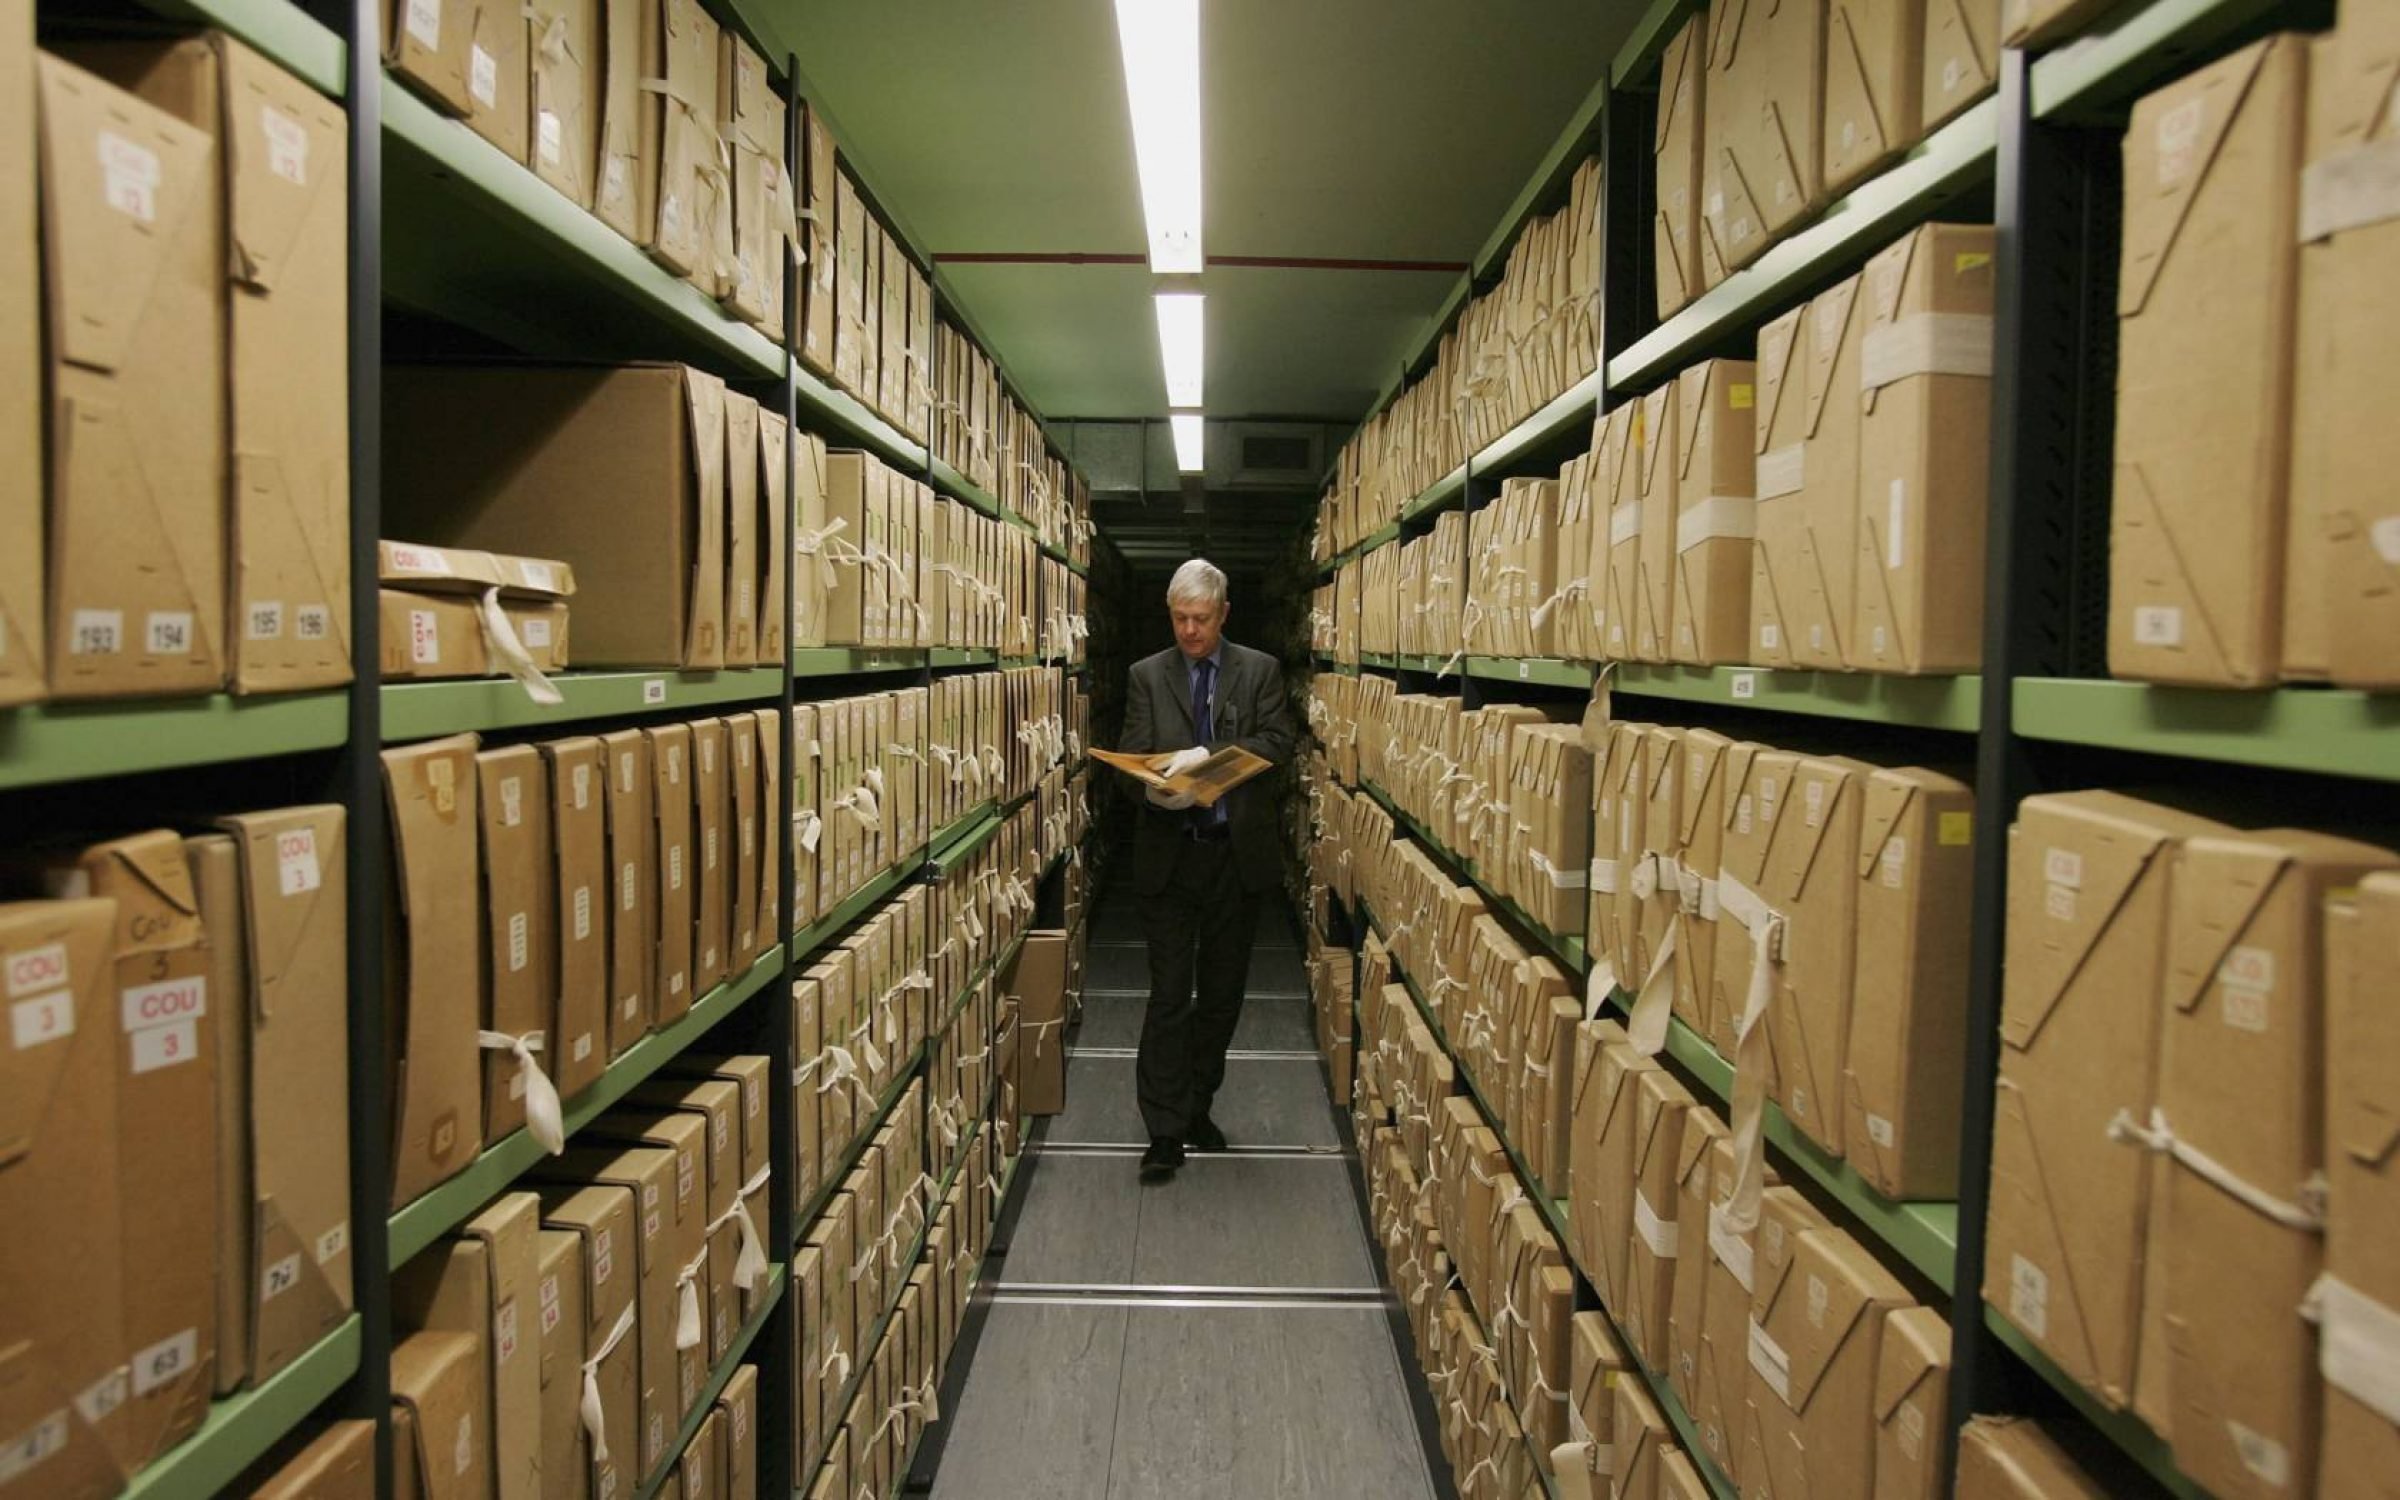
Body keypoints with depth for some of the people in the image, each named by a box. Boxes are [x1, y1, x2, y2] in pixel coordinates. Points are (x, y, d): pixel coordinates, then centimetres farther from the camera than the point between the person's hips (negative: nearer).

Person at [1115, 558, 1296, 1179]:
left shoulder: (1261, 671, 5)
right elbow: (1132, 759, -2)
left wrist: (1210, 754, -22)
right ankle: (1165, 1132, 5)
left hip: (1238, 854, 1)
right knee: (1169, 995, -1)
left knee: (1222, 993, 12)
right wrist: (1154, 787, -25)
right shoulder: (1146, 676, 5)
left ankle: (1198, 1107, 28)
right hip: (1169, 854, -1)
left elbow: (1278, 743, -7)